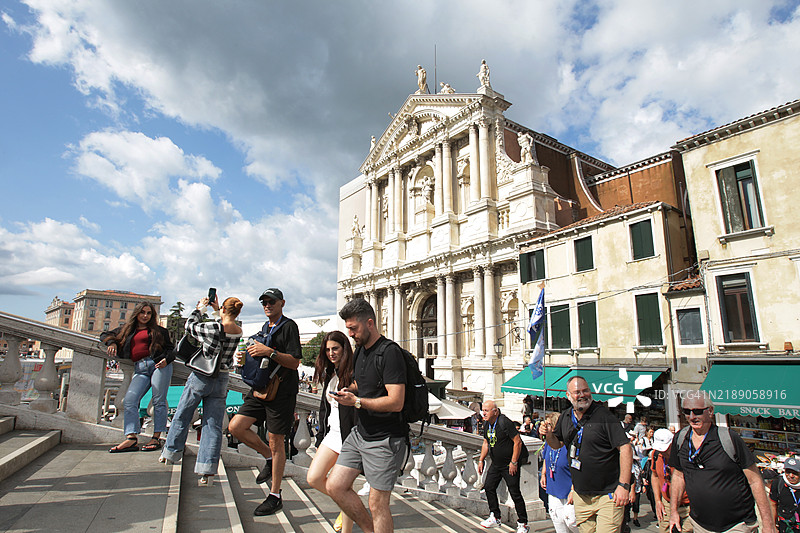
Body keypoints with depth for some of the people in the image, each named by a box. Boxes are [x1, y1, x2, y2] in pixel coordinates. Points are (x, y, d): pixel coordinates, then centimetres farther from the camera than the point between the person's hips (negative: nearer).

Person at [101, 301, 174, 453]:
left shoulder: (158, 331, 16)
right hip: (140, 369, 3)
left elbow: (170, 348, 13)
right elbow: (105, 335, 27)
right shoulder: (127, 329, 24)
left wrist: (167, 359, -8)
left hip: (158, 364, -3)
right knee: (130, 399, -13)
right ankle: (131, 439, -16)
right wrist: (112, 343, 5)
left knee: (159, 400, -7)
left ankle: (157, 438, -3)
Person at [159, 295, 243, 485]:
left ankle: (170, 453, 37)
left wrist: (200, 308, 11)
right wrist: (216, 310, 20)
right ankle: (207, 470, 4)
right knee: (213, 425, 6)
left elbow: (190, 325, -1)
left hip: (201, 377, -3)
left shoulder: (214, 327, -19)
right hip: (221, 381, 4)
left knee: (182, 416, 19)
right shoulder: (239, 332, -4)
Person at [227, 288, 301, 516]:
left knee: (276, 442, 1)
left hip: (282, 392, -8)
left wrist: (269, 352, -24)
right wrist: (248, 356, 6)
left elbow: (294, 362, -17)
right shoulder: (265, 327, 16)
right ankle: (269, 458, 21)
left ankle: (275, 496, 17)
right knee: (236, 427, 0)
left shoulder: (289, 326, -10)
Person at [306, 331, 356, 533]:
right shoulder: (329, 374, 11)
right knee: (313, 478, 4)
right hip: (332, 433, 8)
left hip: (349, 435, -8)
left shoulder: (353, 374, -15)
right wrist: (320, 438, 19)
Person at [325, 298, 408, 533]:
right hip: (359, 433, 9)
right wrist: (349, 390, 2)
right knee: (335, 486, 9)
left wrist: (356, 401, -19)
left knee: (377, 505, 1)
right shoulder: (360, 350, 9)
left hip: (384, 440, -9)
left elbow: (396, 402, -24)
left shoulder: (390, 352, -18)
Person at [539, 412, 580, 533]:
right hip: (553, 491, 7)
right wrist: (543, 475, 11)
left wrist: (573, 490, -19)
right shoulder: (548, 443, 1)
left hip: (568, 492, -7)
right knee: (557, 522, 14)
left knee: (571, 521, -2)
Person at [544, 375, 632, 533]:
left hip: (607, 495, -5)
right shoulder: (565, 417, 6)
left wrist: (624, 485, -18)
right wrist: (549, 435, -6)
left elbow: (625, 448, -14)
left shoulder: (603, 415, -13)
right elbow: (557, 444, 17)